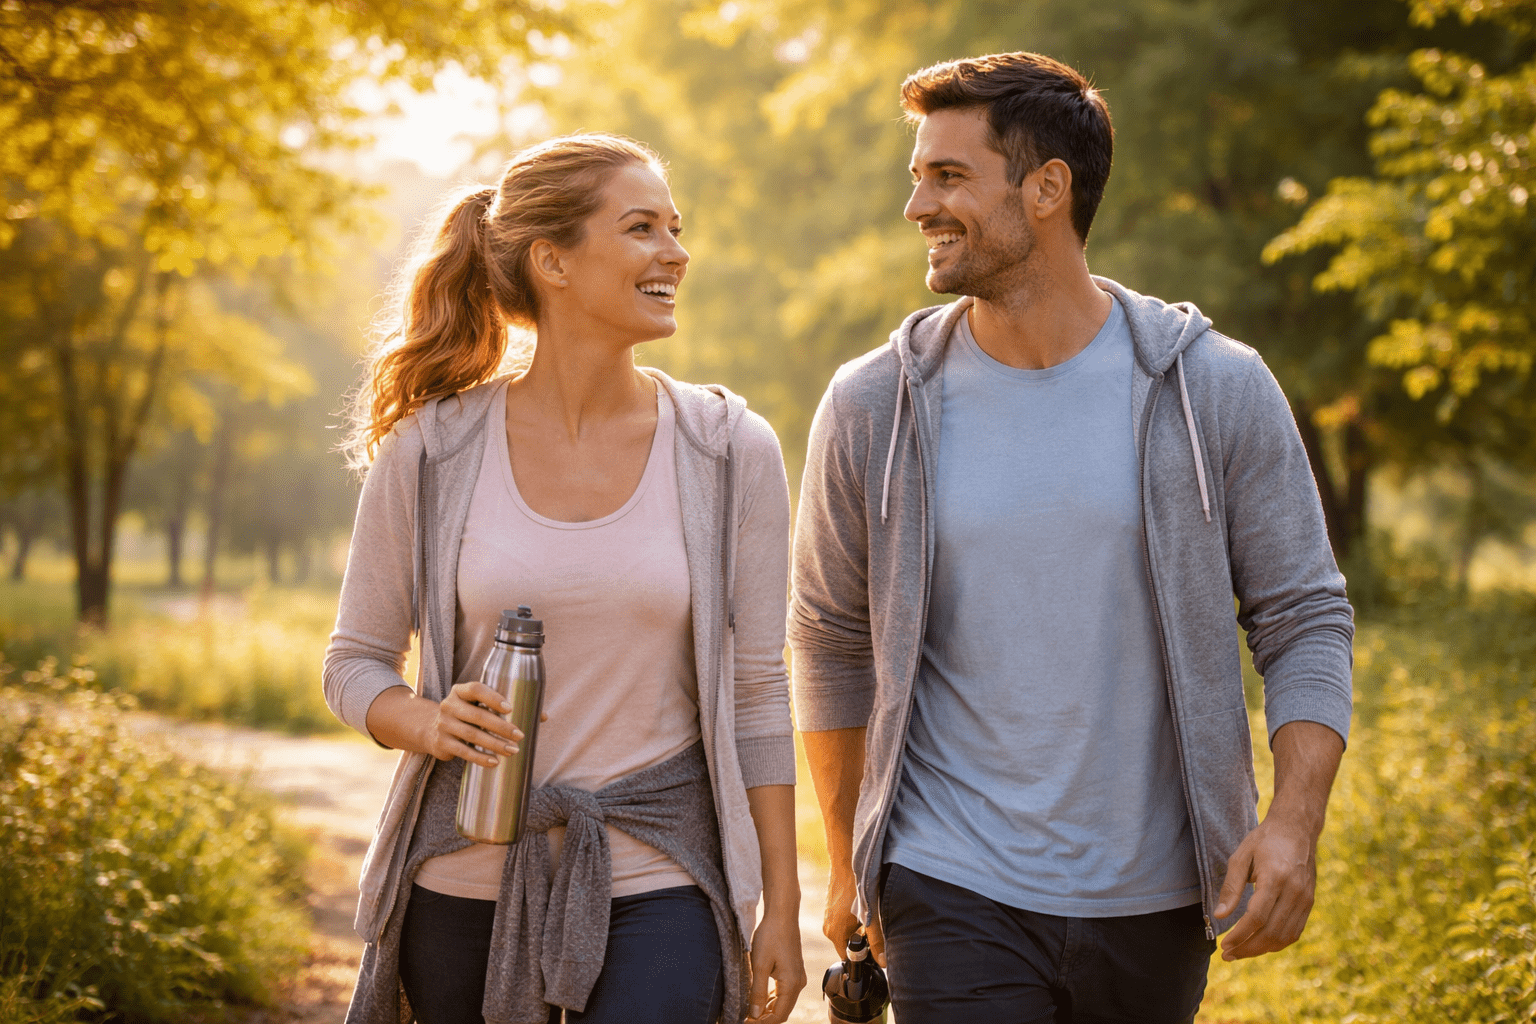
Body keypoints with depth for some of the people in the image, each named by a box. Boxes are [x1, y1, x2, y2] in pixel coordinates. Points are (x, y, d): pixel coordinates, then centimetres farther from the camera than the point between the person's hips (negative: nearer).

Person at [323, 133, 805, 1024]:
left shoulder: (730, 451, -2)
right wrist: (429, 723, -16)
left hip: (656, 883, -1)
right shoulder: (430, 450, -4)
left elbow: (756, 693, 2)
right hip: (468, 878, 1)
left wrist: (782, 908, 2)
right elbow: (355, 663, 6)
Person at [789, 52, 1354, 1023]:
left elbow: (1307, 619, 0)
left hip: (1154, 903, 1)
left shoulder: (1216, 390, -4)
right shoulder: (874, 407, -1)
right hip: (950, 894, 0)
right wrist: (849, 866, 14)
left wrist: (1293, 822, -13)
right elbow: (834, 643, 9)